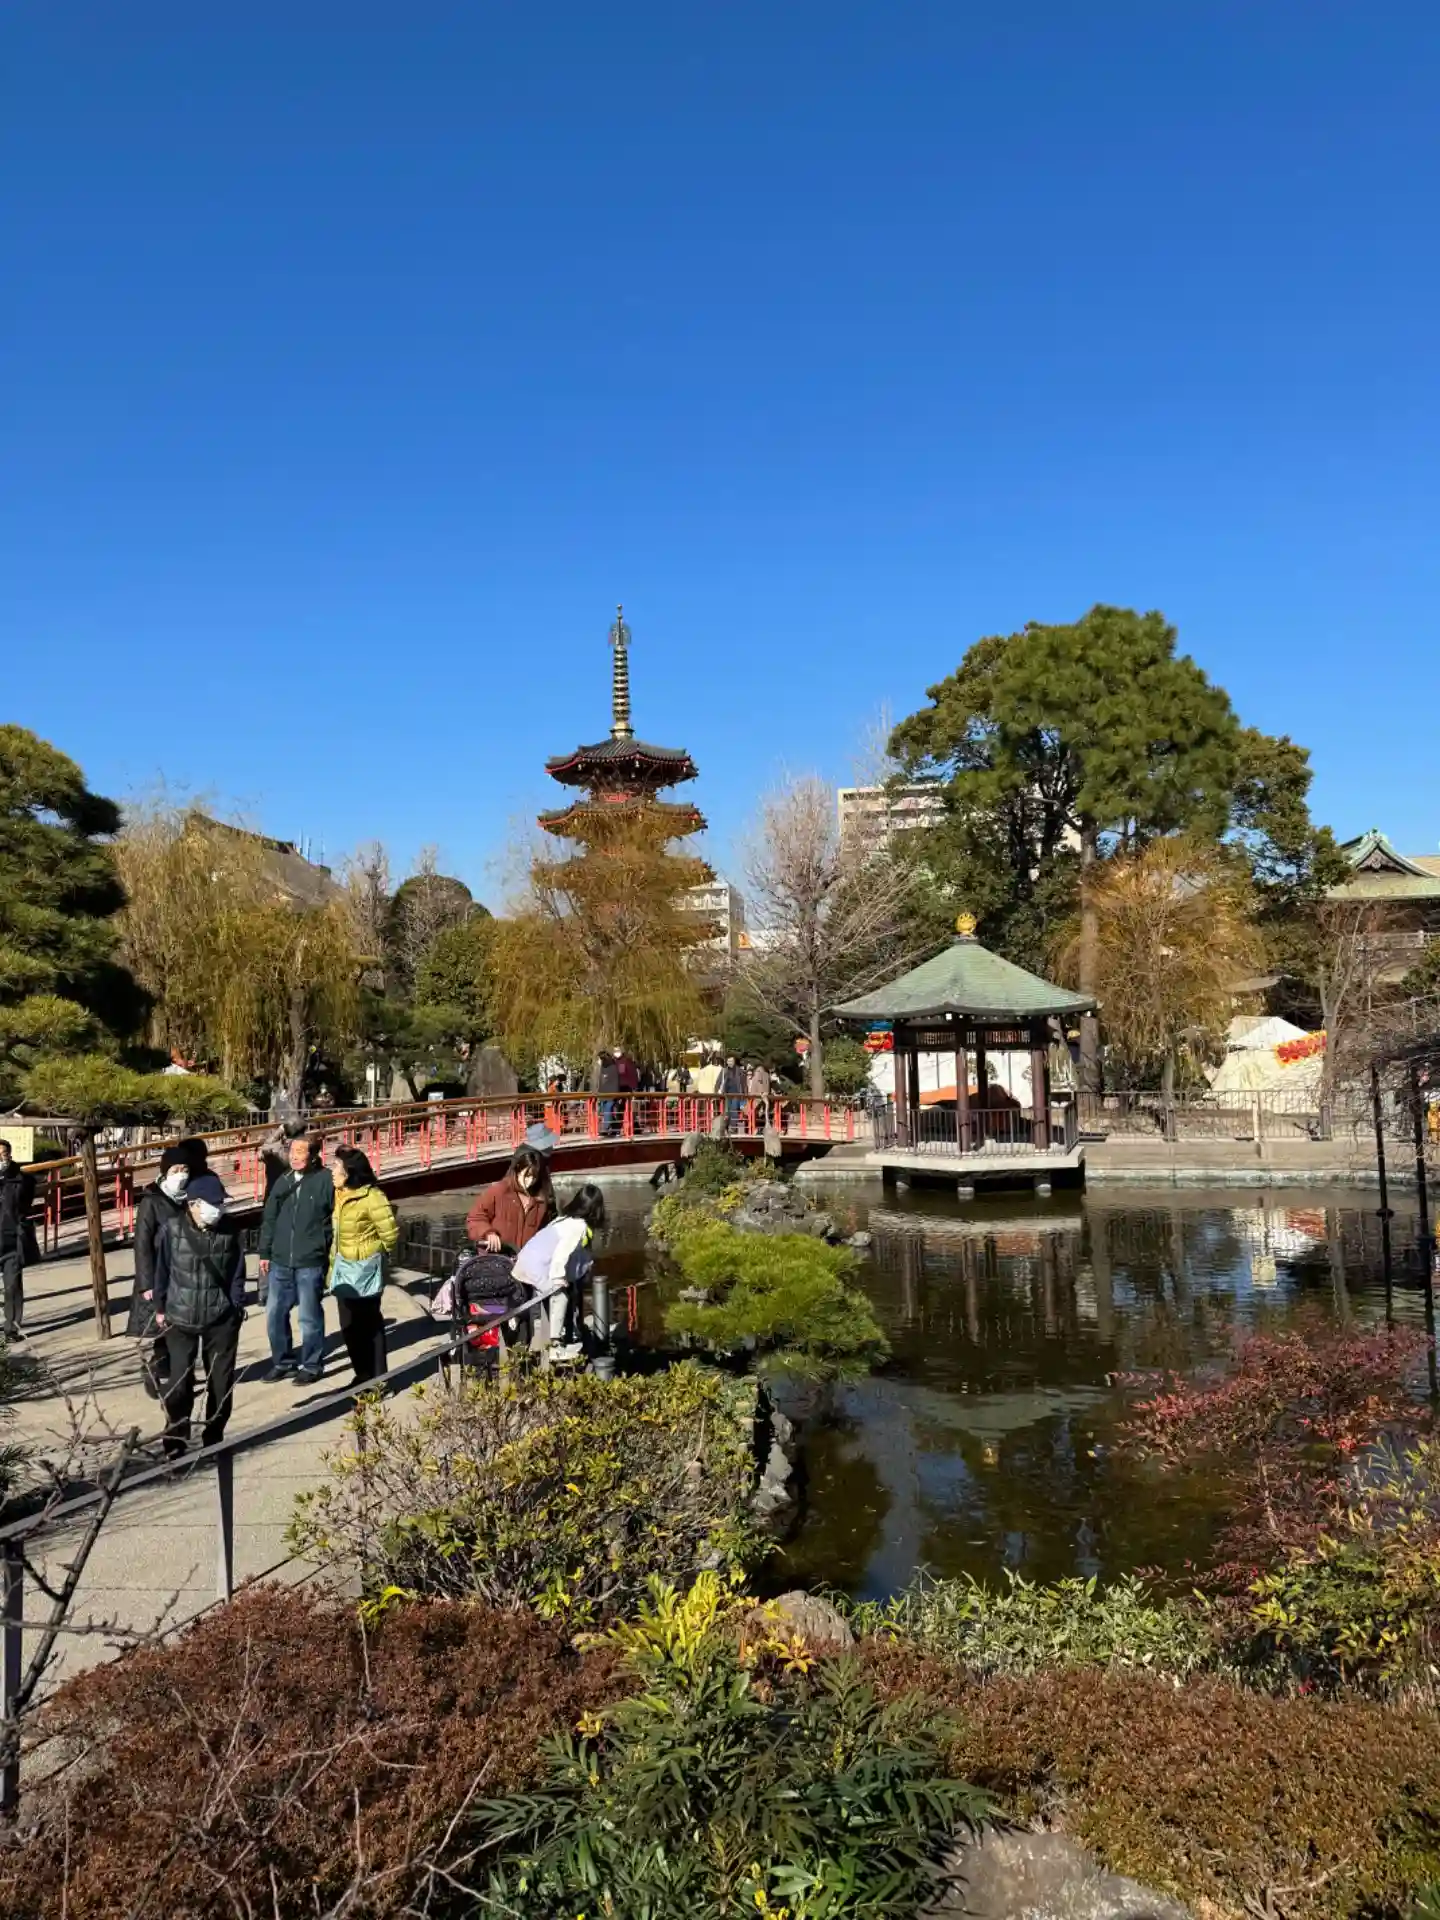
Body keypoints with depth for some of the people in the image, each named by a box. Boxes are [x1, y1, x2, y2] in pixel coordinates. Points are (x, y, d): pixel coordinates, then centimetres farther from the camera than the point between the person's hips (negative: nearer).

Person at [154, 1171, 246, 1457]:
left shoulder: (229, 1231, -6)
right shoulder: (173, 1230, -11)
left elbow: (237, 1273, 4)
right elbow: (162, 1270, 1)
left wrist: (236, 1307, 4)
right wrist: (160, 1307, 9)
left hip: (221, 1319, 2)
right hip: (181, 1319, -2)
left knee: (221, 1382, 8)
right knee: (180, 1383, -4)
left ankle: (213, 1439, 26)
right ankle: (174, 1444, 13)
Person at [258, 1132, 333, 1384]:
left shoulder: (326, 1181, -10)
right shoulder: (283, 1180, 7)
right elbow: (269, 1218, 13)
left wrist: (333, 1254, -8)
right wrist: (264, 1253, 12)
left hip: (311, 1263, -5)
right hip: (280, 1262, 5)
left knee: (310, 1317, 5)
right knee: (274, 1315, 11)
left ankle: (312, 1365, 20)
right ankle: (282, 1361, 29)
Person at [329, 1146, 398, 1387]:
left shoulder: (371, 1197, -19)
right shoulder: (340, 1194, 4)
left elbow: (390, 1233, -17)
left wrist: (372, 1251, 0)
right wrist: (333, 1263, 13)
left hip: (364, 1268, -7)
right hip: (344, 1267, 7)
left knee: (369, 1324, 2)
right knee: (348, 1325, 11)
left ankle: (377, 1378, 13)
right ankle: (363, 1375, 24)